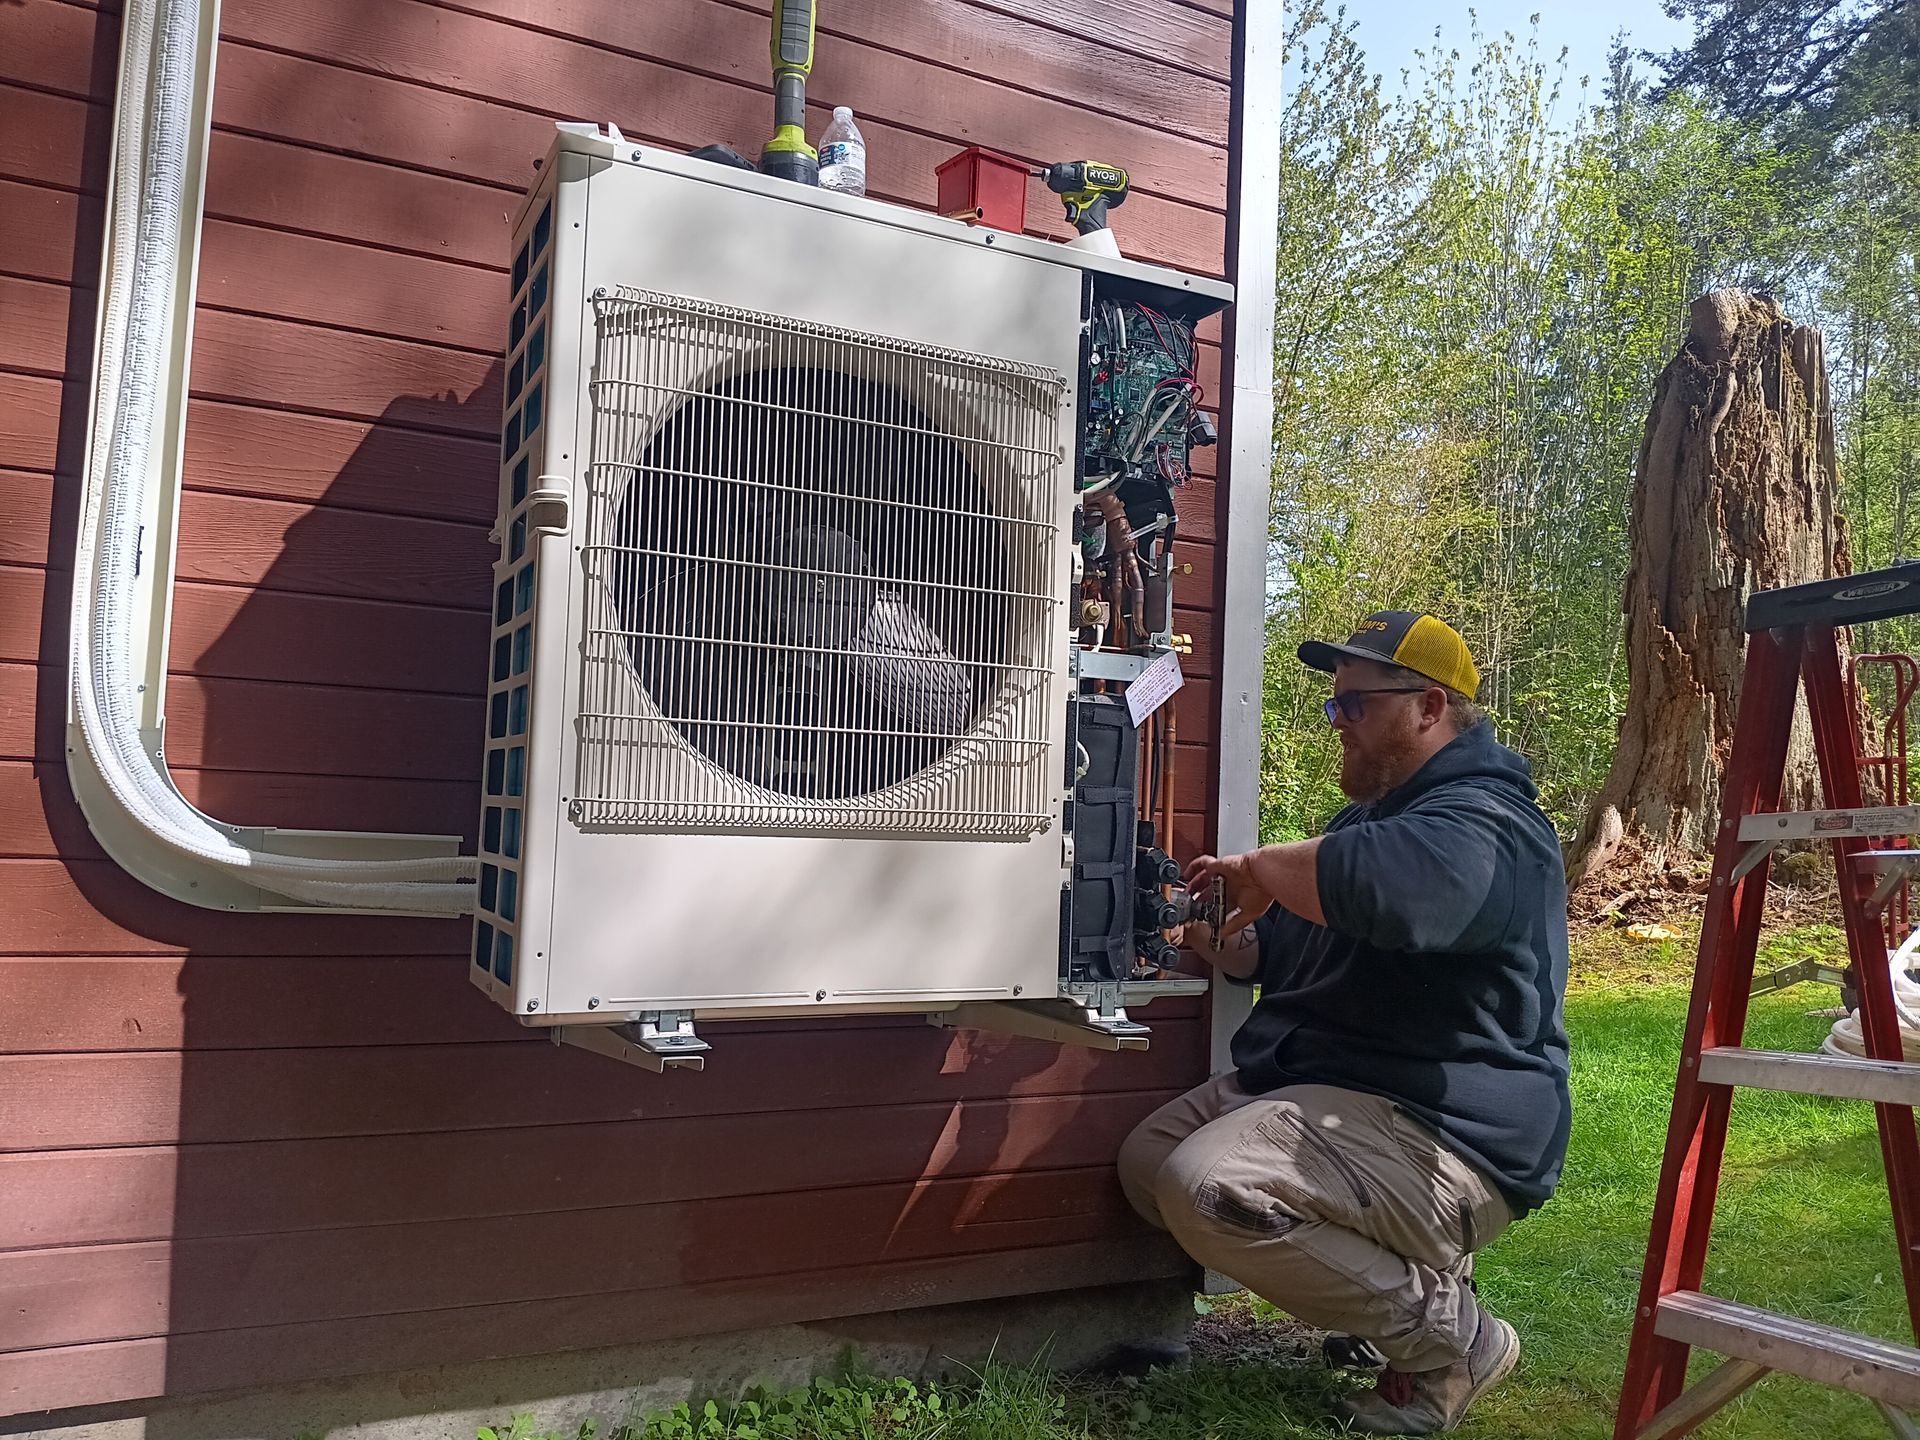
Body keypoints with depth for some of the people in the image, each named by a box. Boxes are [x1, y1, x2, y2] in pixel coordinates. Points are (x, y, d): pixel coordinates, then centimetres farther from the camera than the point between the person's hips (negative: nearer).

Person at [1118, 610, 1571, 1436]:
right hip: (1325, 1089, 11)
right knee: (1148, 1163, 7)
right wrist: (1224, 946, 1)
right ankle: (1400, 1277, 10)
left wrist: (1259, 867, -23)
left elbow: (1380, 882, -42)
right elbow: (1287, 953, 25)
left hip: (1441, 1135, -11)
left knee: (1211, 1189, -28)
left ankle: (1447, 1333, -8)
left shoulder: (1480, 823, -17)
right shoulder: (1377, 812, 18)